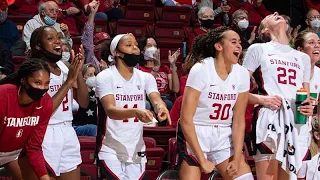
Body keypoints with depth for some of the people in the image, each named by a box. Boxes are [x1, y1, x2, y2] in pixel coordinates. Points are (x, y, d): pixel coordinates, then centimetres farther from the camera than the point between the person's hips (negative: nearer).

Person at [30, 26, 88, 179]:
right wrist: (69, 81, -20)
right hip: (46, 135, -6)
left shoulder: (65, 67, 9)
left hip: (68, 133, 7)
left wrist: (78, 72, -8)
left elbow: (84, 103, 5)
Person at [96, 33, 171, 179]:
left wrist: (161, 107, -34)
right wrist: (136, 112, -39)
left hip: (137, 151, 4)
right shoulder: (105, 77, -9)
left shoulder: (146, 77, 6)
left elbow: (156, 100, -9)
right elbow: (111, 110, -21)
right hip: (111, 151, -4)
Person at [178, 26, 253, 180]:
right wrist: (202, 160, -20)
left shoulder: (242, 74, -3)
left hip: (223, 136, 5)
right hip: (194, 135, -5)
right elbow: (186, 119, -18)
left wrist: (237, 158, -7)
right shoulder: (201, 70, -17)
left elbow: (239, 120, 1)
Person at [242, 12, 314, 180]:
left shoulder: (303, 57, 24)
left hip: (297, 123, 5)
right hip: (269, 119, -5)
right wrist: (261, 99, -13)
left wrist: (308, 108, 0)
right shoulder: (258, 49, 9)